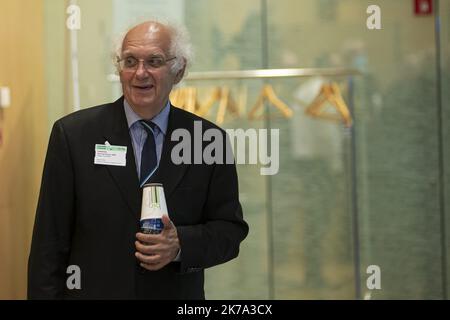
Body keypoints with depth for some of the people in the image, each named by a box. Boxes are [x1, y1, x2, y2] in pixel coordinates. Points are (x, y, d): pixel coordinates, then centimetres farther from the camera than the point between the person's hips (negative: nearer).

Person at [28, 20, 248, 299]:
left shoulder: (208, 140, -3)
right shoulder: (73, 134, -6)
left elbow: (230, 229, -2)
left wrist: (182, 244, -19)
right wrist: (45, 294, -12)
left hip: (179, 295, 1)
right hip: (93, 290, -1)